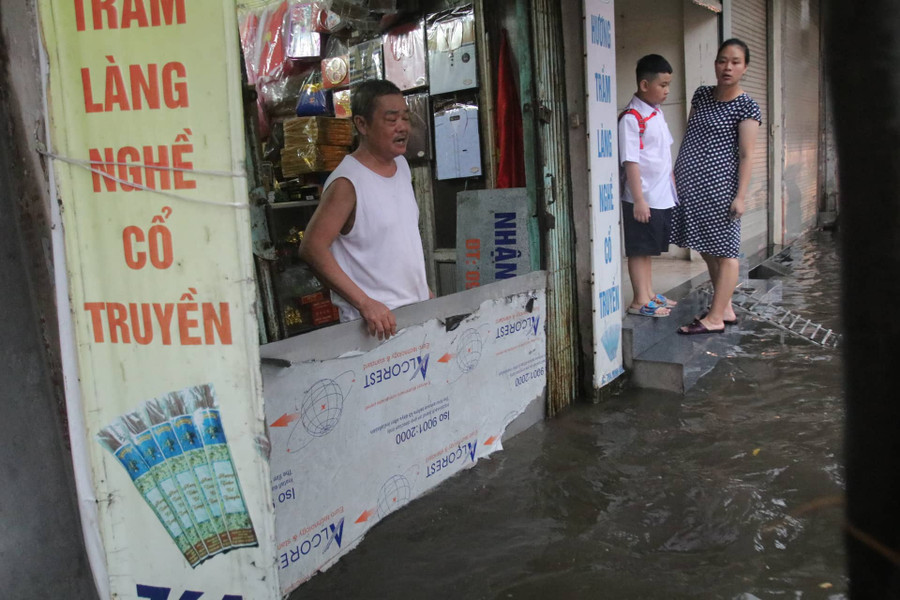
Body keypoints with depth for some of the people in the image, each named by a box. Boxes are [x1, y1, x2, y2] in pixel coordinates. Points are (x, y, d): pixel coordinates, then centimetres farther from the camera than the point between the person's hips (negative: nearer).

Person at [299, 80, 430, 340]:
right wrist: (364, 303, -25)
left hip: (418, 309, 7)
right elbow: (312, 248, -20)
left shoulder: (402, 165, 9)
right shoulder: (347, 182, -15)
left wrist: (423, 288, 17)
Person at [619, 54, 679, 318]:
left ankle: (649, 294, 27)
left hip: (662, 197, 8)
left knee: (649, 249, 17)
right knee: (639, 250, 1)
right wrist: (639, 200, -21)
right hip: (642, 199, -8)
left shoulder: (657, 113, 11)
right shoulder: (631, 118, -16)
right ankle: (640, 301, 8)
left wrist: (673, 185, 21)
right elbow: (630, 162, -20)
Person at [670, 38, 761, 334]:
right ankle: (726, 309, 23)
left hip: (719, 185, -7)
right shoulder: (702, 94, 12)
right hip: (691, 183, 7)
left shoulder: (746, 107, -6)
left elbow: (746, 154, -10)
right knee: (707, 249, 12)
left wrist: (740, 195, -15)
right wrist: (676, 173, 17)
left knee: (723, 250, -2)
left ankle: (715, 318, 1)